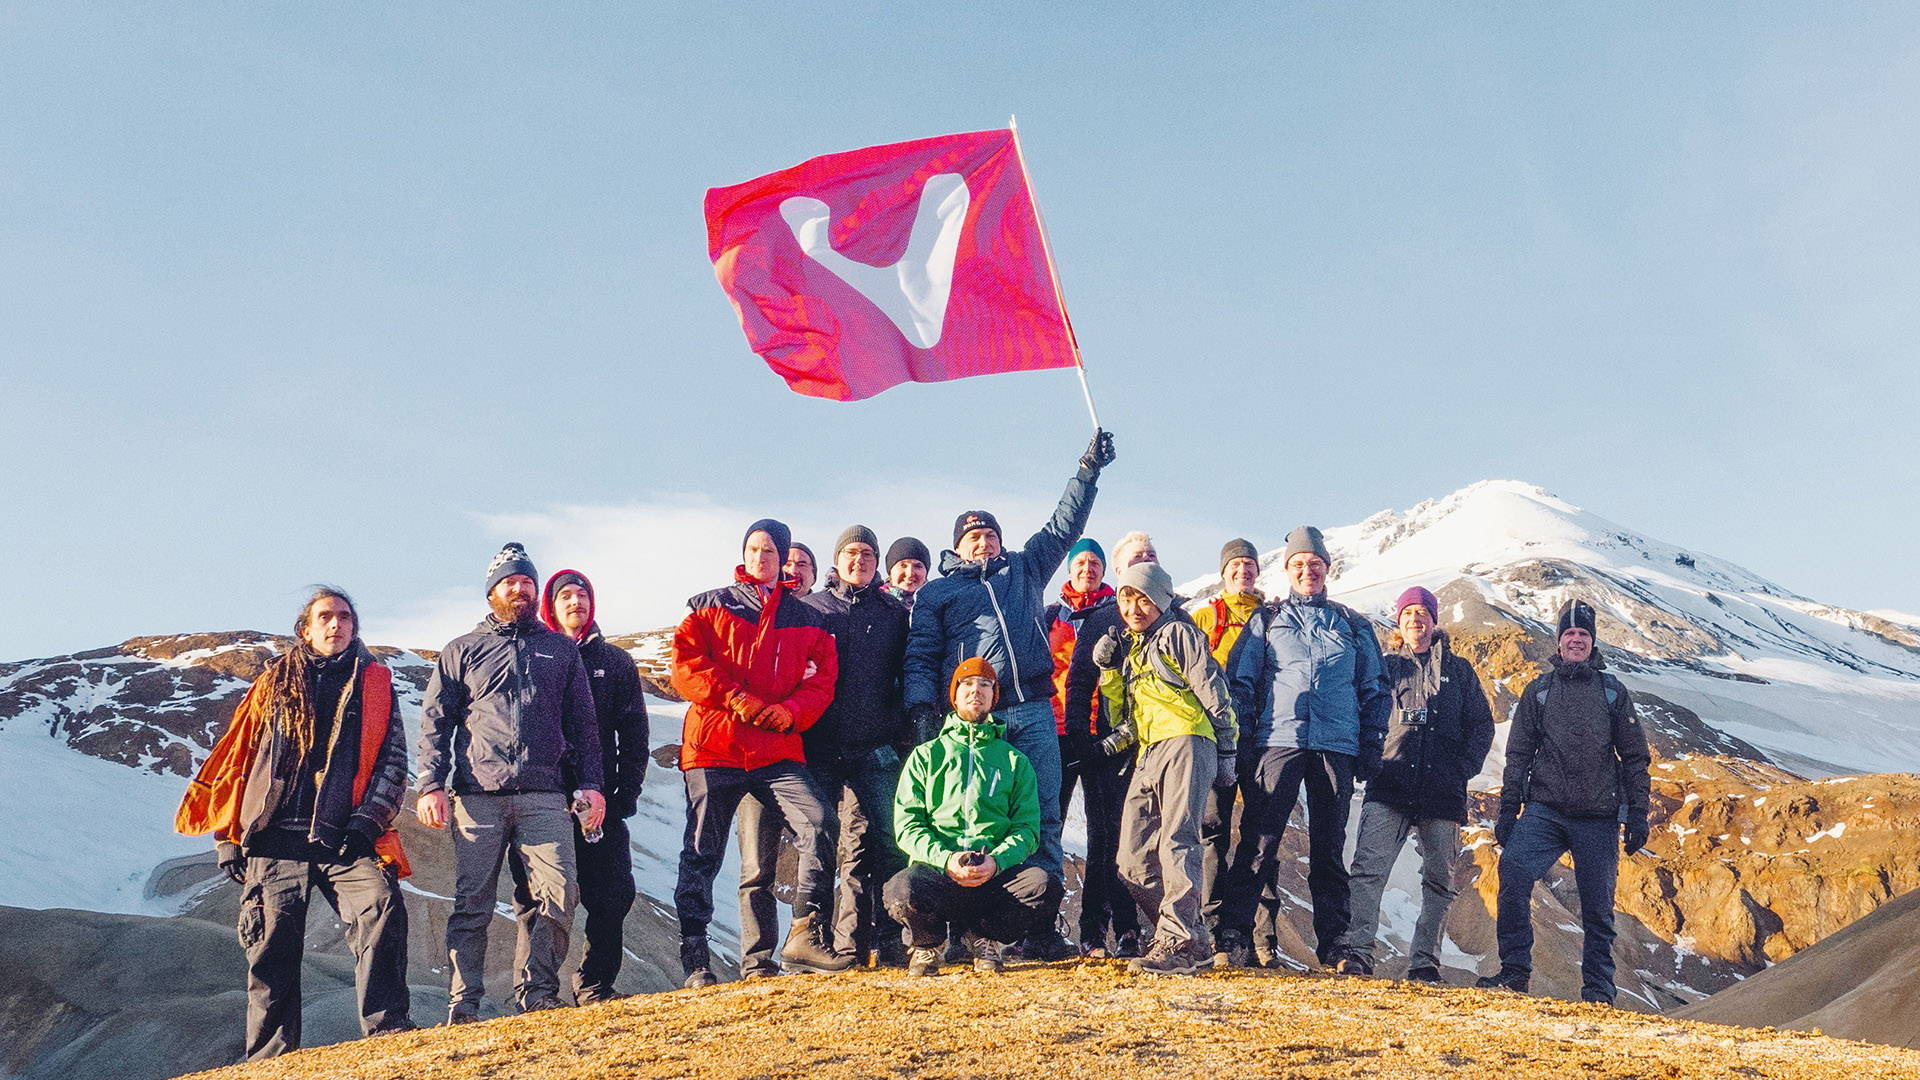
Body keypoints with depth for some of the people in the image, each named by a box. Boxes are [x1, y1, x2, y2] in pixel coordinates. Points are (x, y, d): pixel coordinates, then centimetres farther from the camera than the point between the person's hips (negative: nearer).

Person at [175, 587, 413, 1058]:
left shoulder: (375, 684, 15)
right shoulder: (273, 685, 18)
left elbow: (393, 761, 8)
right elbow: (237, 761, 18)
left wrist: (365, 823, -6)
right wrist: (227, 836, 9)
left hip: (344, 839, -1)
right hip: (275, 841, 1)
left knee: (381, 908, -24)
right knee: (274, 943, -3)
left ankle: (388, 1033, -21)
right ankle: (270, 1061, 6)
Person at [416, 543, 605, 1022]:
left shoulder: (561, 650, 21)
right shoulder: (461, 652, 17)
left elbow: (583, 722, 20)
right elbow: (435, 723, 12)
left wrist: (590, 784, 8)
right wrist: (431, 786, -1)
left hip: (545, 795, 1)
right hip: (477, 797, -1)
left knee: (560, 892, -14)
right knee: (472, 903, -4)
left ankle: (537, 992, -4)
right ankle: (463, 1005, 1)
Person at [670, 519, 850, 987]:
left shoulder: (807, 619, 16)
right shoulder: (710, 607, 11)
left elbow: (822, 678, 10)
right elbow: (686, 664, 0)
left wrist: (791, 712, -10)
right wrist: (736, 699, -12)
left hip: (779, 749, 1)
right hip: (714, 746, -1)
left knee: (818, 822, -18)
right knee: (702, 850, 0)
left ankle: (805, 936, -12)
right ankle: (694, 958, 8)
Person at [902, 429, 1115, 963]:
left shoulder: (1025, 569, 25)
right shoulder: (936, 592, 18)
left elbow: (1064, 527, 23)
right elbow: (921, 656, 10)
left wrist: (1088, 471, 13)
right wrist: (922, 708, -6)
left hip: (1034, 713, 2)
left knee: (1042, 820, -4)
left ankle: (1040, 929, -4)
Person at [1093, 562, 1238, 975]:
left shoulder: (1179, 634, 6)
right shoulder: (1129, 648, 26)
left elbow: (1213, 691, 0)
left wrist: (1226, 748, -6)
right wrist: (1108, 667, 13)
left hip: (1185, 743, -8)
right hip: (1148, 755, 8)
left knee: (1175, 840, -21)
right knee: (1134, 860, 0)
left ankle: (1177, 941, -27)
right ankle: (1196, 943, 3)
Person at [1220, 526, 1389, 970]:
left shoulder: (1353, 625, 19)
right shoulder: (1266, 620, 16)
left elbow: (1375, 689, 20)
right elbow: (1241, 682, 12)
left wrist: (1372, 744, 8)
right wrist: (1239, 742, 1)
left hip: (1337, 745, 2)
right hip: (1278, 738, -2)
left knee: (1329, 847, 4)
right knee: (1259, 840, -10)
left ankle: (1333, 942, 7)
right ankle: (1233, 932, -10)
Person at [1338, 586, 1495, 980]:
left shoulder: (1458, 670, 16)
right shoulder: (1386, 666, 15)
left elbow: (1482, 725, 14)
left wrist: (1463, 769, 1)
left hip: (1442, 791, 1)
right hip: (1389, 787, -1)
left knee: (1439, 881, 2)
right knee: (1369, 868, -16)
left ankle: (1425, 962, 8)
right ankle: (1357, 953, -19)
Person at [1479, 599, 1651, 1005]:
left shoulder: (1613, 692, 10)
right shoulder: (1538, 691, 11)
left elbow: (1635, 757, 11)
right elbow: (1518, 755, 11)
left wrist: (1637, 813, 2)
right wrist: (1507, 811, 4)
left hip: (1598, 818, 0)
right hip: (1545, 810, 0)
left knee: (1597, 906, 2)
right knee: (1513, 869, -22)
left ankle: (1598, 988, 14)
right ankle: (1514, 970, -15)